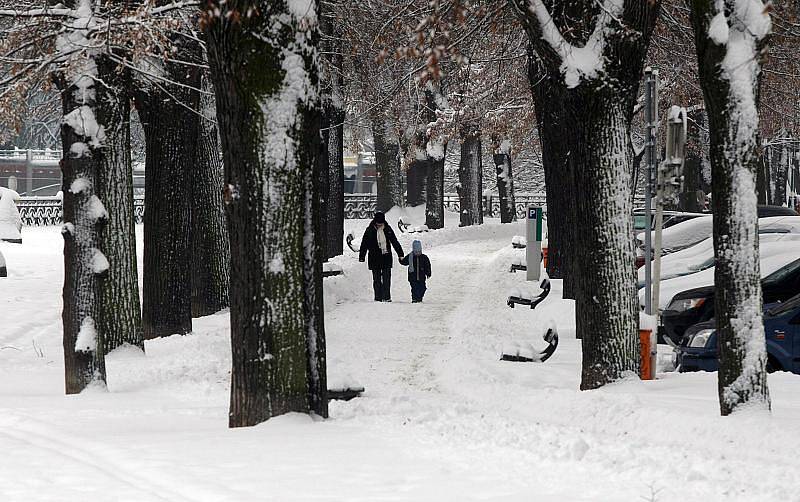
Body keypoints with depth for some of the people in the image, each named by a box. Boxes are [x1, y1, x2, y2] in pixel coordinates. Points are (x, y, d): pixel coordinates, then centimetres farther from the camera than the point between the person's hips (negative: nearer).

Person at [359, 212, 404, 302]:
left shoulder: (388, 229, 4)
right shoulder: (369, 230, -3)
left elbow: (394, 242, 12)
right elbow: (364, 244, 1)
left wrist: (400, 253, 12)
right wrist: (361, 257, -4)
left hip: (386, 257, 1)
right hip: (374, 258, -1)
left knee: (386, 278, -5)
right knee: (377, 279, 3)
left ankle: (386, 297, -3)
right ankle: (378, 297, 7)